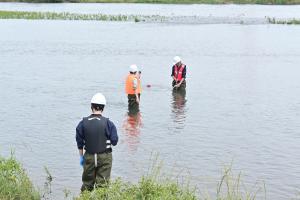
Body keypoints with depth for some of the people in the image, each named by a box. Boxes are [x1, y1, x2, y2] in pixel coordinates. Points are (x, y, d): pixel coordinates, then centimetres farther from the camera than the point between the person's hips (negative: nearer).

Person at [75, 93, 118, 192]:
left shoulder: (83, 123, -4)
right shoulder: (108, 123, -11)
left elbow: (80, 142, 2)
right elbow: (114, 141, -9)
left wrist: (81, 157, 14)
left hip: (89, 156, 2)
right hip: (104, 157, -2)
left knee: (87, 183, 17)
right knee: (102, 184, 2)